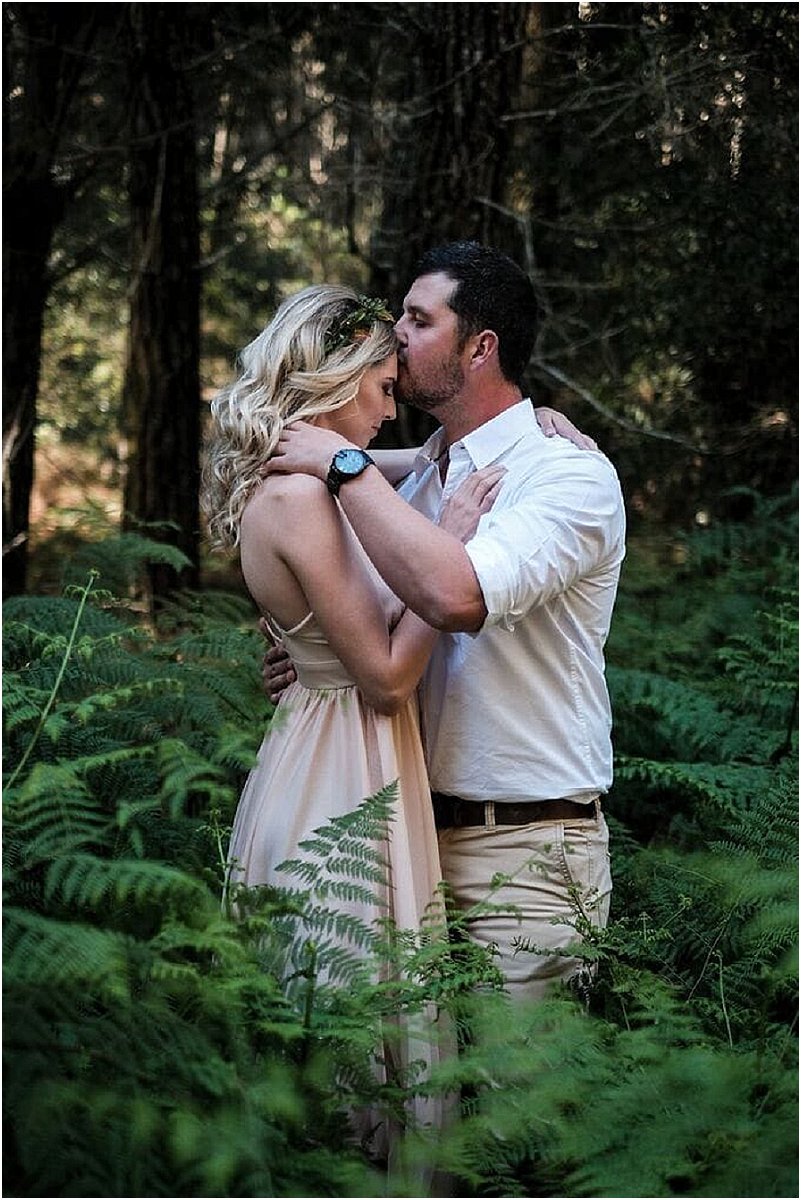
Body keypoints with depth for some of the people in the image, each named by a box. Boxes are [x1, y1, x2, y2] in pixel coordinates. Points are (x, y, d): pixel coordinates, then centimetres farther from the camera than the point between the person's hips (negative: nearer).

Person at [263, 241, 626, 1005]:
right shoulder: (417, 478, 14)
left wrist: (344, 466, -19)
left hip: (523, 851, -7)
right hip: (421, 828, 7)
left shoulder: (572, 476, -11)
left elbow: (455, 595, -30)